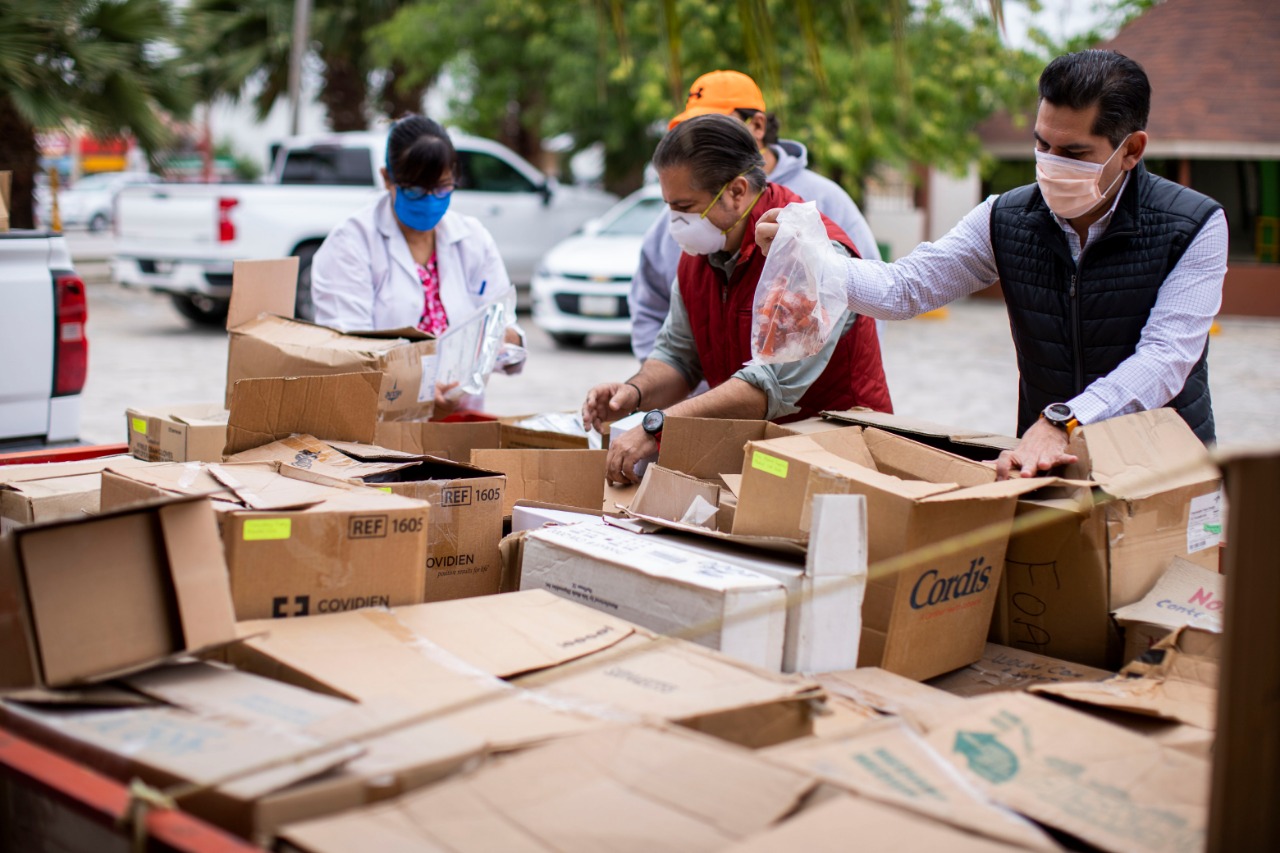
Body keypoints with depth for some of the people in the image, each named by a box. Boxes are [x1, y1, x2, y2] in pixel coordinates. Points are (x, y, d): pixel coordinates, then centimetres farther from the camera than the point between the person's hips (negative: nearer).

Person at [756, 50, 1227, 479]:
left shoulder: (1194, 228, -9)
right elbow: (906, 286, -2)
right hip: (1046, 460, 3)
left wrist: (1061, 422, -35)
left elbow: (1165, 358, -20)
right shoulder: (1006, 220, 1)